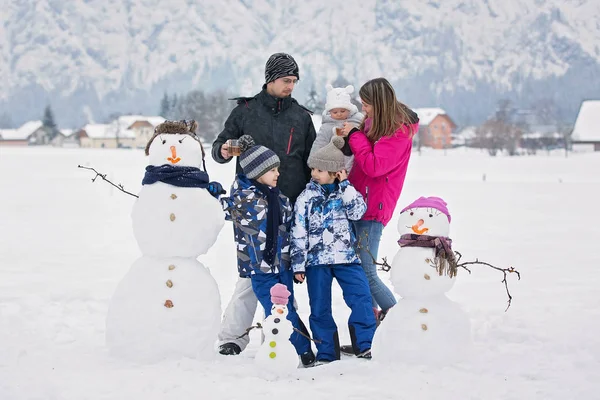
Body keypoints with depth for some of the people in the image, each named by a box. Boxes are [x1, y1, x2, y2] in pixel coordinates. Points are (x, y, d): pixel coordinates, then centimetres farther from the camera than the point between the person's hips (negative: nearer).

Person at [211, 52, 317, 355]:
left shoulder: (302, 117, 14)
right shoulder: (246, 111, 8)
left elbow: (311, 163, 18)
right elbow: (219, 145, 12)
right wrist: (223, 151, -13)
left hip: (290, 206, 3)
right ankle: (232, 336, -5)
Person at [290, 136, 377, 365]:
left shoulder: (345, 192, 8)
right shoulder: (306, 197, 3)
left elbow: (358, 211, -10)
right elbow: (298, 233, 2)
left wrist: (345, 184, -8)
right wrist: (298, 265, -2)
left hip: (346, 257, 0)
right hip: (317, 260, 0)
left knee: (361, 298, -12)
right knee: (320, 307, 2)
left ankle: (365, 345, -4)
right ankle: (326, 353, 11)